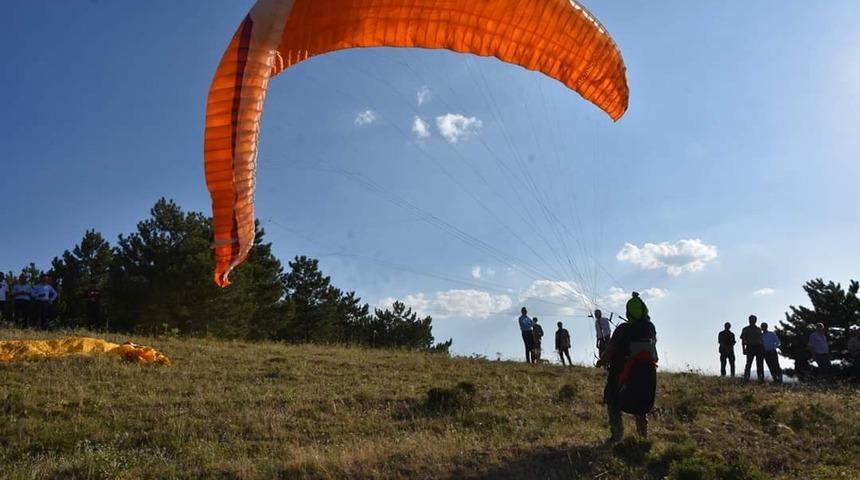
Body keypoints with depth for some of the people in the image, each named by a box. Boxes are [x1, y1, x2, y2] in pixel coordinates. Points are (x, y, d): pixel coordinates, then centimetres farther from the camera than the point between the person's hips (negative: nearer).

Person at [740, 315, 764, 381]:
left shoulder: (758, 329, 18)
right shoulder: (746, 329, 9)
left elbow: (761, 340, 18)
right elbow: (743, 340, 5)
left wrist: (763, 350, 10)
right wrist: (743, 349, -6)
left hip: (759, 347, 3)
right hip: (750, 347, -3)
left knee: (760, 364, 1)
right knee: (749, 363, -12)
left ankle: (761, 378, 5)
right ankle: (746, 377, -12)